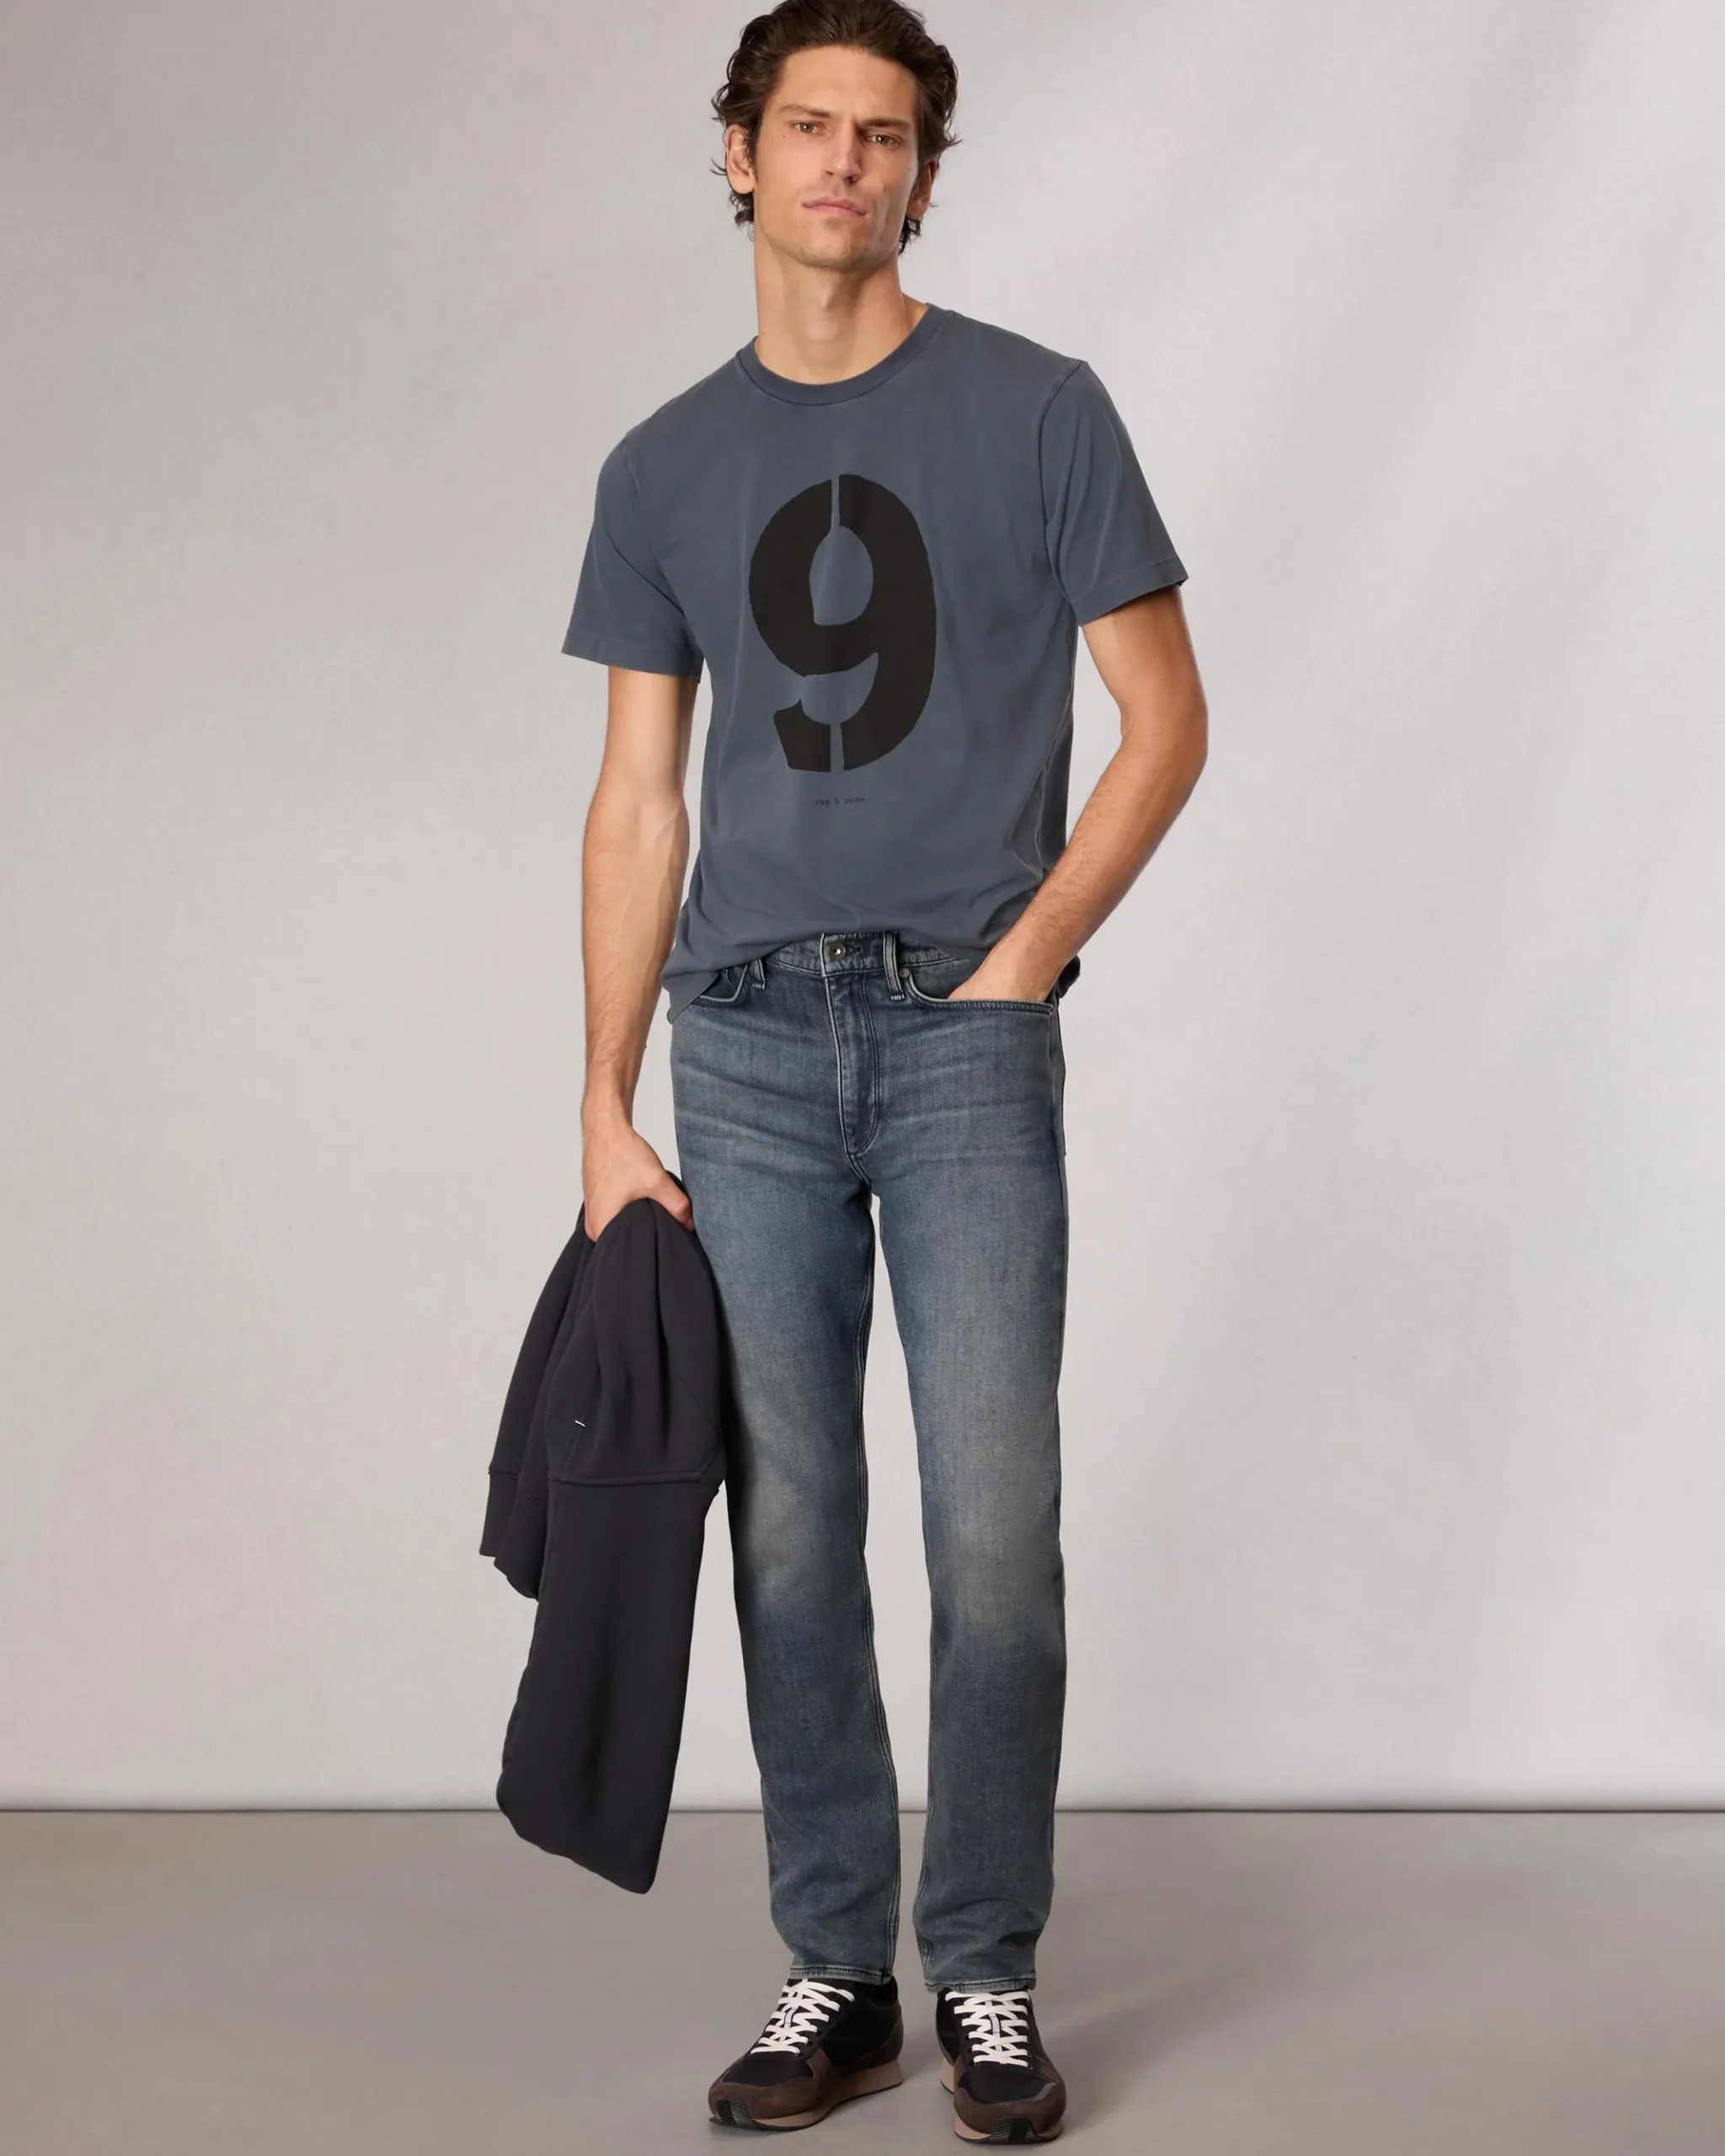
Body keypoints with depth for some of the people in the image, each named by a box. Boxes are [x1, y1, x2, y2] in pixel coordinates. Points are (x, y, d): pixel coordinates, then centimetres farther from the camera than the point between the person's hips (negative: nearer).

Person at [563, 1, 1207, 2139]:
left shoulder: (1037, 414, 2)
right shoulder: (663, 469, 10)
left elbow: (1164, 717, 2)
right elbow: (640, 798, 10)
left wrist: (1023, 956, -8)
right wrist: (606, 1105, 5)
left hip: (966, 1032, -3)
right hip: (746, 1045, 3)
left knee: (993, 1530, -5)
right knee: (789, 1529, 5)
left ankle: (989, 1974, 11)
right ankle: (835, 1972, 16)